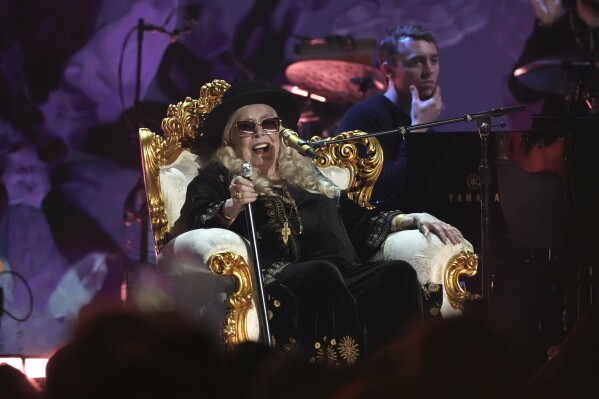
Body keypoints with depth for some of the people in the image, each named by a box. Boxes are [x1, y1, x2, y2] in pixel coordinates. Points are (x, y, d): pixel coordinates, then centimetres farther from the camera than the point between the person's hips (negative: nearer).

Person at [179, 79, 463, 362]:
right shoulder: (218, 179, 19)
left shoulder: (307, 177, 36)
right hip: (275, 280, -5)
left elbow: (359, 222, 35)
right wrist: (231, 208, -22)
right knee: (322, 273, -38)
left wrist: (413, 219, 20)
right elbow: (198, 225, 0)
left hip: (344, 276, 5)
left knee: (398, 273, -25)